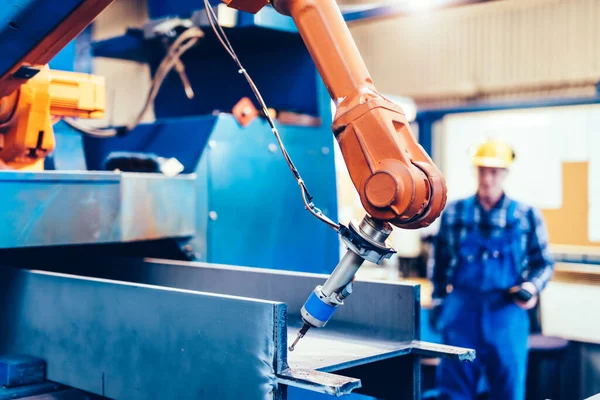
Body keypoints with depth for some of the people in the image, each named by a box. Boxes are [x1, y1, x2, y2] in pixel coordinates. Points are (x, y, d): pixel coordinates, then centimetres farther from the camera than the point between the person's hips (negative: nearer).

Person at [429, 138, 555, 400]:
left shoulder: (526, 216, 2)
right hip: (461, 311, 1)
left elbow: (543, 262, 7)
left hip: (507, 312, -1)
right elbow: (440, 263, 12)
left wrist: (532, 286, -12)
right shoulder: (454, 213, 5)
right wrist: (438, 304, 12)